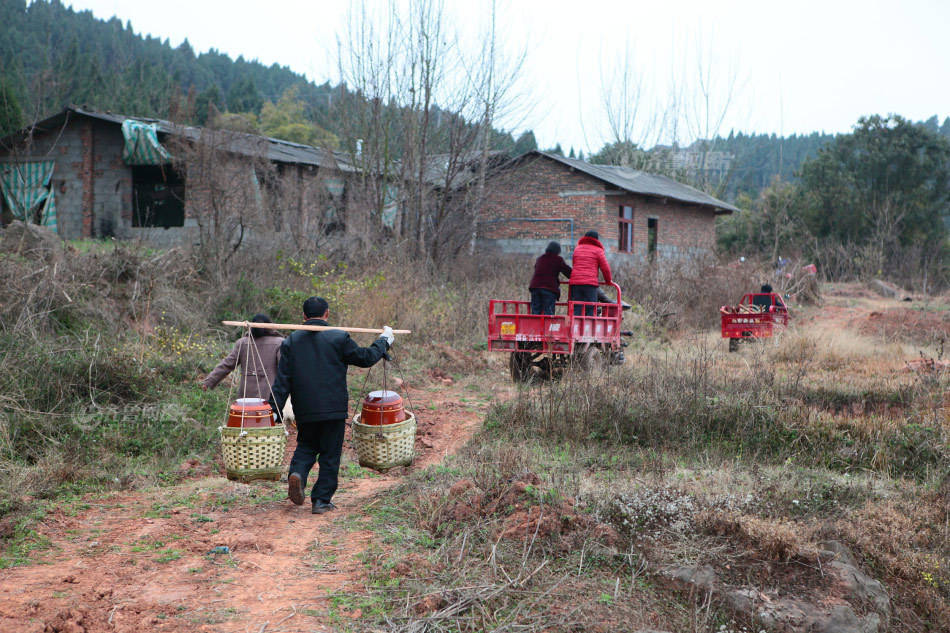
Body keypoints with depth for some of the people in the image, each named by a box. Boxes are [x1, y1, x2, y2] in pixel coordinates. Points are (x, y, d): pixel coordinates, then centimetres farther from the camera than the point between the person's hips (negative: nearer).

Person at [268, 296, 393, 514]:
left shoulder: (291, 341, 2)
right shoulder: (339, 338, -7)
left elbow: (282, 380, -2)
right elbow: (366, 358, 1)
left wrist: (274, 410, 0)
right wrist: (385, 339, 16)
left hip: (304, 411, 3)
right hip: (333, 409, -3)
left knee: (306, 446, 22)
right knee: (330, 455, 7)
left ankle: (297, 473, -6)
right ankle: (321, 500, 8)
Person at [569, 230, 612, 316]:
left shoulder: (577, 249, 19)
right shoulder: (597, 250, 4)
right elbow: (605, 268, 2)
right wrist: (609, 280, 18)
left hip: (575, 281, 4)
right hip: (590, 283, -4)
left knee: (576, 309, 2)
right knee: (590, 309, -3)